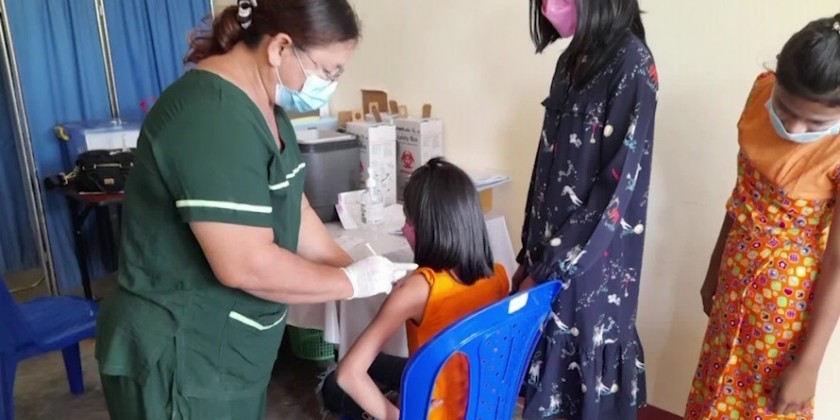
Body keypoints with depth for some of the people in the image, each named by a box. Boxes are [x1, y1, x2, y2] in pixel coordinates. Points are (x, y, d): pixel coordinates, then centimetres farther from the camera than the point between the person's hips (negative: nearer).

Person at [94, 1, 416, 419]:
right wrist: (351, 282, -17)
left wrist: (360, 271, -1)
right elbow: (248, 265, -30)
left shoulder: (264, 106, 6)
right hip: (178, 359, -9)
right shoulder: (213, 117, -27)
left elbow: (292, 209, 7)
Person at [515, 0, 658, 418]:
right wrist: (530, 255, 13)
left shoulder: (632, 65, -15)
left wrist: (547, 270, -15)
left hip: (593, 263, -7)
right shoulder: (571, 60, 8)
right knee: (550, 373, 15)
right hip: (552, 251, 7)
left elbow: (618, 188, -18)